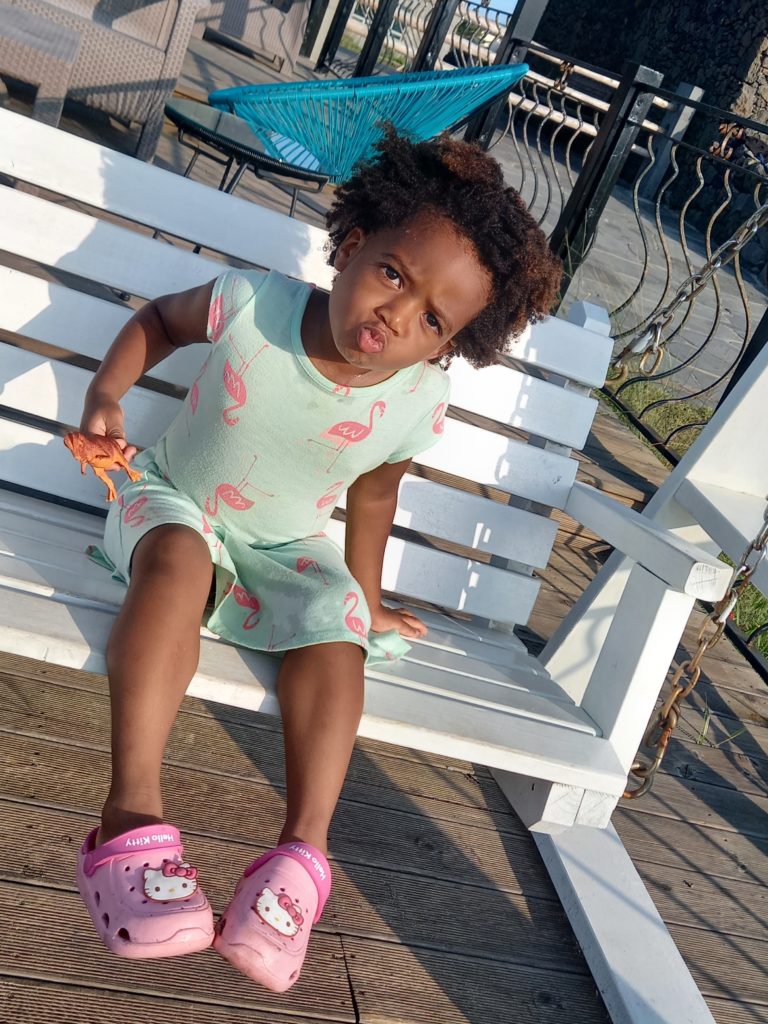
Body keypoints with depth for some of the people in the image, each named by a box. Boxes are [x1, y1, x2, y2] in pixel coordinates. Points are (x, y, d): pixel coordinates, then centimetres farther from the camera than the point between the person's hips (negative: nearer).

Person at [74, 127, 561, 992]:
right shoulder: (250, 305, -22)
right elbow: (157, 319, -1)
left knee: (336, 628, -27)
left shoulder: (416, 404, -16)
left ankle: (303, 850, -29)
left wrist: (365, 594, 12)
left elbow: (374, 493, 3)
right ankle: (132, 812, -40)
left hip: (284, 553, 2)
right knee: (179, 559, -36)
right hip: (174, 502, -1)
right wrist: (108, 389, -17)